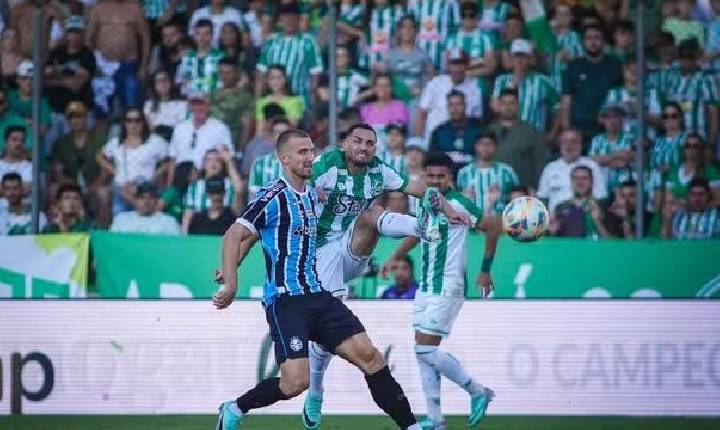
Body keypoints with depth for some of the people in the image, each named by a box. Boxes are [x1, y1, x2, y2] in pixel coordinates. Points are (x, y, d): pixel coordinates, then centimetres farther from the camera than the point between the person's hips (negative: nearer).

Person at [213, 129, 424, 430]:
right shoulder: (273, 197, -9)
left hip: (318, 295, 7)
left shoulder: (313, 196, 15)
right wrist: (231, 283, -21)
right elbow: (234, 236, -11)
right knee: (297, 380, -17)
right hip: (285, 300, -7)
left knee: (367, 354, -5)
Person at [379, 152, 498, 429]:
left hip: (446, 288, -8)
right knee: (422, 352, 5)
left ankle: (478, 392, 4)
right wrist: (395, 257, 17)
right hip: (425, 287, 8)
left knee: (426, 350, -12)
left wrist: (485, 270, -5)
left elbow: (492, 227, -8)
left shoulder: (457, 204, -13)